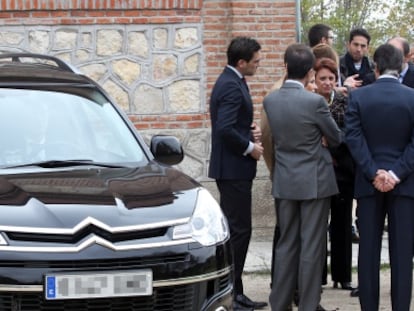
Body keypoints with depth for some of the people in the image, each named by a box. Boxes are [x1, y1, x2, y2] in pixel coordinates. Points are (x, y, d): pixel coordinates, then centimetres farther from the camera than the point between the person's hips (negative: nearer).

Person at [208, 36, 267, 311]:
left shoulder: (232, 82, 14)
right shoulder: (231, 86, -18)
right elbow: (225, 129, -27)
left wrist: (251, 129, 4)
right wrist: (249, 147, -15)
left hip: (234, 168, 11)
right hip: (233, 168, -11)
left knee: (237, 230, 13)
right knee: (238, 231, -7)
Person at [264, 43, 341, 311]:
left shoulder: (270, 100, -1)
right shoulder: (315, 101, -17)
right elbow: (337, 138, -4)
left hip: (284, 182, 5)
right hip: (314, 181, -5)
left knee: (286, 244, 14)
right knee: (312, 247, 2)